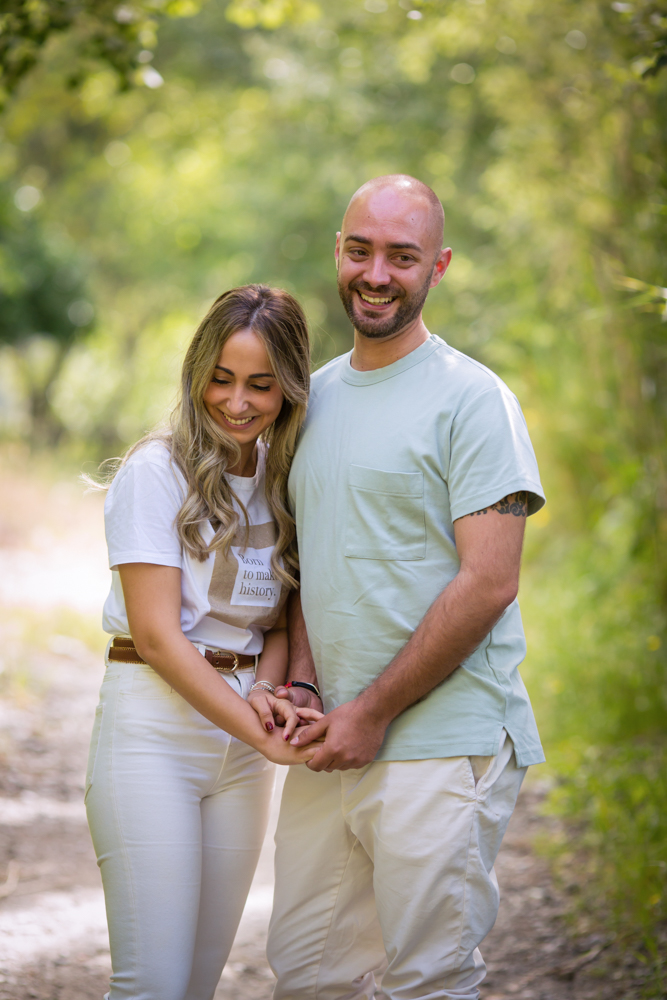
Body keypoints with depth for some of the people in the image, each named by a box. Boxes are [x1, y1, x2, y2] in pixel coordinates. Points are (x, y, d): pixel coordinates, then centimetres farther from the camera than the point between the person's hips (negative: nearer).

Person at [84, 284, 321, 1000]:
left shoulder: (283, 479, 9)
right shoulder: (158, 470, -8)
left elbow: (278, 621, 12)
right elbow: (157, 633, -13)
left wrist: (267, 692, -10)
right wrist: (263, 738, -18)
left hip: (240, 746, 6)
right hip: (153, 731, -6)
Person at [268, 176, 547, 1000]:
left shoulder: (472, 399, -7)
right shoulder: (317, 396, 14)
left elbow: (488, 584, -13)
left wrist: (373, 713, -13)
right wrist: (300, 684, 1)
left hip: (443, 746, -6)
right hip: (330, 747, 7)